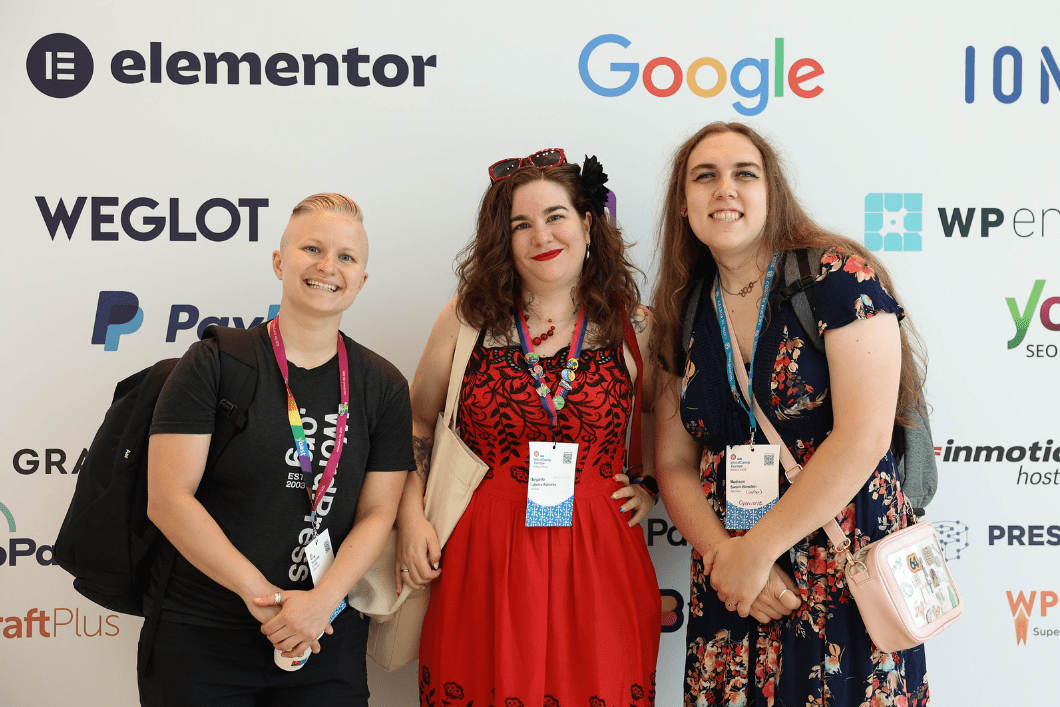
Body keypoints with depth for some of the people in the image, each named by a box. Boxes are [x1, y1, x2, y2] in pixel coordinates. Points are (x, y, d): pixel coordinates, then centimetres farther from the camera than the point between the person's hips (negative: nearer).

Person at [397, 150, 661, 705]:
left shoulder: (631, 326, 4)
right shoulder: (467, 319, 3)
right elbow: (417, 423, 10)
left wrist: (651, 484, 5)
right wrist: (411, 518, 2)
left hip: (597, 561, 1)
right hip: (484, 557, 0)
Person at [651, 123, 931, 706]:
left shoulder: (839, 276, -9)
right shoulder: (685, 315, 7)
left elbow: (863, 438, -17)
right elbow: (674, 465, 8)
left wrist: (756, 551, -15)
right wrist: (724, 555, -10)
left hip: (847, 578, -4)